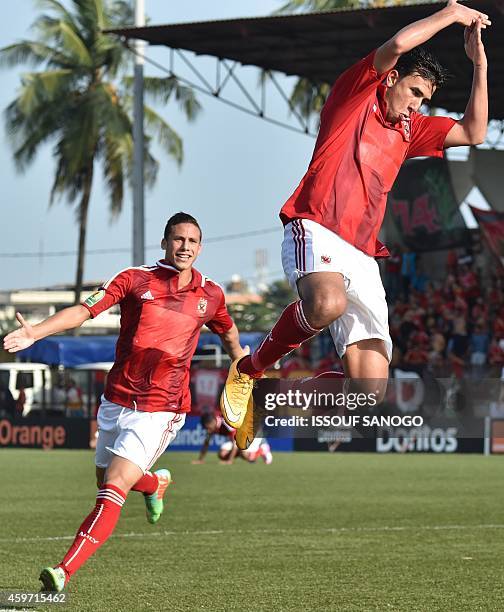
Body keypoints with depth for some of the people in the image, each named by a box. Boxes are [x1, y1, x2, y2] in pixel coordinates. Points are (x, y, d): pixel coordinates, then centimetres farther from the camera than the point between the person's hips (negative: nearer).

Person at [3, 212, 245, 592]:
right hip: (117, 400, 3)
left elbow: (228, 333, 25)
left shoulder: (211, 295, 2)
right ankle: (156, 482, 54)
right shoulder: (135, 279, -4)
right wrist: (36, 332, -26)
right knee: (107, 482, 19)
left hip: (160, 409, -3)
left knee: (114, 489, -17)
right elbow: (84, 310, -13)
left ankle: (65, 572, -23)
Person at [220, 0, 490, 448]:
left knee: (372, 388, -6)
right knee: (328, 303, -38)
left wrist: (480, 62, 17)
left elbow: (473, 132, 22)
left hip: (362, 255, 7)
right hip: (315, 229, -7)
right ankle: (249, 369, -16)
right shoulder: (357, 93, 8)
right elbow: (397, 45, -6)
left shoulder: (411, 129, 27)